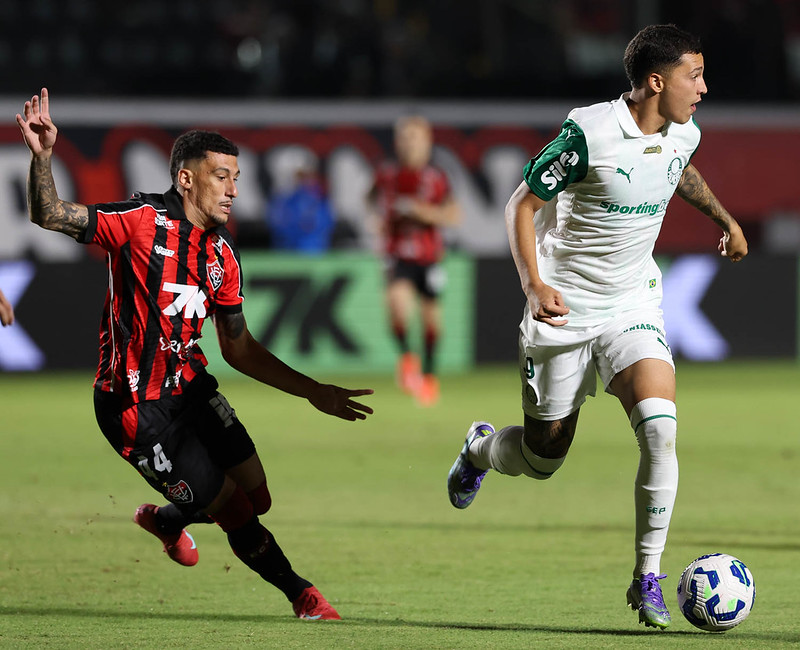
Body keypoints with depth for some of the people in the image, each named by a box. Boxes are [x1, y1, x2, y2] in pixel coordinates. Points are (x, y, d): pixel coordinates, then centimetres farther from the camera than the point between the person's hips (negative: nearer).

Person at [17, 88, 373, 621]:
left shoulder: (223, 256, 5)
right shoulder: (144, 221, -16)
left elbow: (238, 348, 12)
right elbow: (50, 215, -19)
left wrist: (314, 392, 8)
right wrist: (42, 157, -37)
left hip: (189, 385, 7)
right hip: (136, 408, -7)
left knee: (256, 497, 6)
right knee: (236, 510, -2)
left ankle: (165, 520, 36)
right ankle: (300, 592, 25)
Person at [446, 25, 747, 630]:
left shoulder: (683, 135, -1)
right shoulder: (589, 132, -20)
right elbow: (522, 205, -11)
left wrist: (725, 218, 35)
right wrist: (534, 285, -23)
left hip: (633, 308, 4)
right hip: (563, 309, -4)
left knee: (660, 425, -22)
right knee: (543, 459, 6)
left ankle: (648, 578, -14)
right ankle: (481, 448, 45)